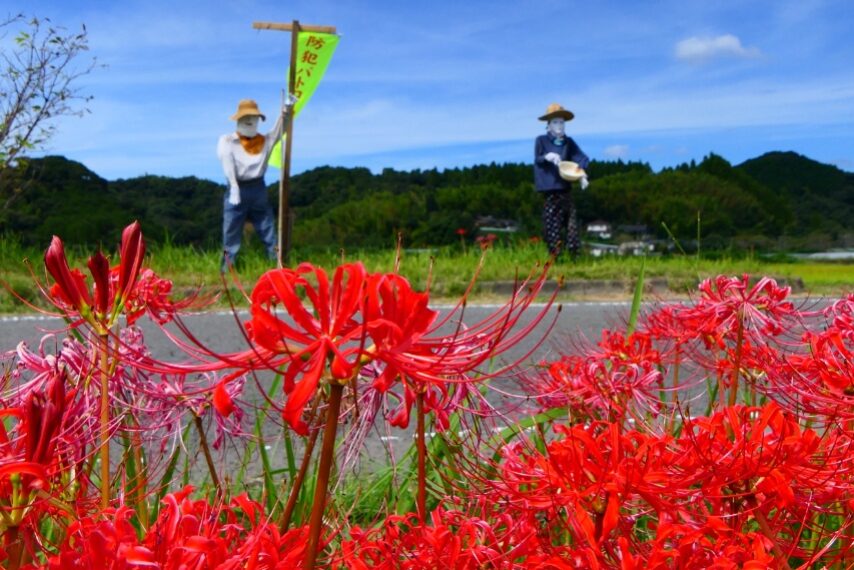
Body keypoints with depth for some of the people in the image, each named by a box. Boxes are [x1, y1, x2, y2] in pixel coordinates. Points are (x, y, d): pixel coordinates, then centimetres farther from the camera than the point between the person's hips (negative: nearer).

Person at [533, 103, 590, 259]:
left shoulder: (569, 142, 10)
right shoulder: (541, 140, 3)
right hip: (549, 187, -3)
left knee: (570, 220, 2)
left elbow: (580, 158, -1)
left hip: (565, 187, 3)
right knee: (552, 222, -4)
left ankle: (574, 254, 6)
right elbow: (537, 159, -5)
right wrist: (547, 157, -28)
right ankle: (554, 255, 0)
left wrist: (581, 174, -21)